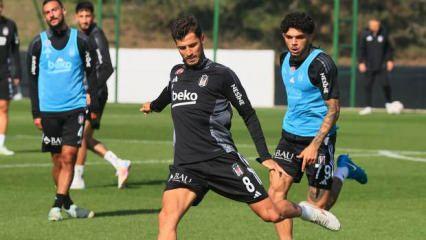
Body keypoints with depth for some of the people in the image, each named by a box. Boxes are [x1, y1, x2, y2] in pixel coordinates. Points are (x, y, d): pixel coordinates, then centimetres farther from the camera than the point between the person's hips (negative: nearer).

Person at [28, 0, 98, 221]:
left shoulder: (80, 40, 2)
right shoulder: (38, 43, 4)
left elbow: (91, 74, 7)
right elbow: (33, 79, 7)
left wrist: (94, 107, 3)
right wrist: (36, 113, 2)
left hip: (75, 108, -1)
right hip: (49, 110, 1)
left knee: (68, 157, -11)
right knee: (57, 160, 5)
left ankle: (57, 206, -9)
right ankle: (68, 205, 19)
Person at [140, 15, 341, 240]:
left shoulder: (221, 74, -3)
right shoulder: (176, 72, 13)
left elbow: (249, 115, 3)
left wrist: (265, 157, 0)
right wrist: (153, 105, 60)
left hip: (222, 159, -4)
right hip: (185, 165, 4)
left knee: (270, 213, -2)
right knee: (167, 217, -20)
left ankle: (304, 210, 33)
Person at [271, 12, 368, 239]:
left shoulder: (321, 63, -18)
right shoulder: (285, 59, 5)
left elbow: (333, 109, -19)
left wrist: (315, 145, -26)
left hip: (319, 137, -7)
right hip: (290, 135, 7)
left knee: (317, 207, -1)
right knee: (276, 191, -10)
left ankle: (343, 170, 26)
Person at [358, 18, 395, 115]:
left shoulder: (383, 33, 0)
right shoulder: (365, 34, -2)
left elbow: (389, 48, 9)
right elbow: (361, 49, 2)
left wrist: (390, 60, 2)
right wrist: (361, 62, -4)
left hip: (382, 66, -1)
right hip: (369, 66, 1)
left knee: (385, 84, -10)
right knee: (368, 85, 2)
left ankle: (389, 103, 11)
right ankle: (368, 107, 10)